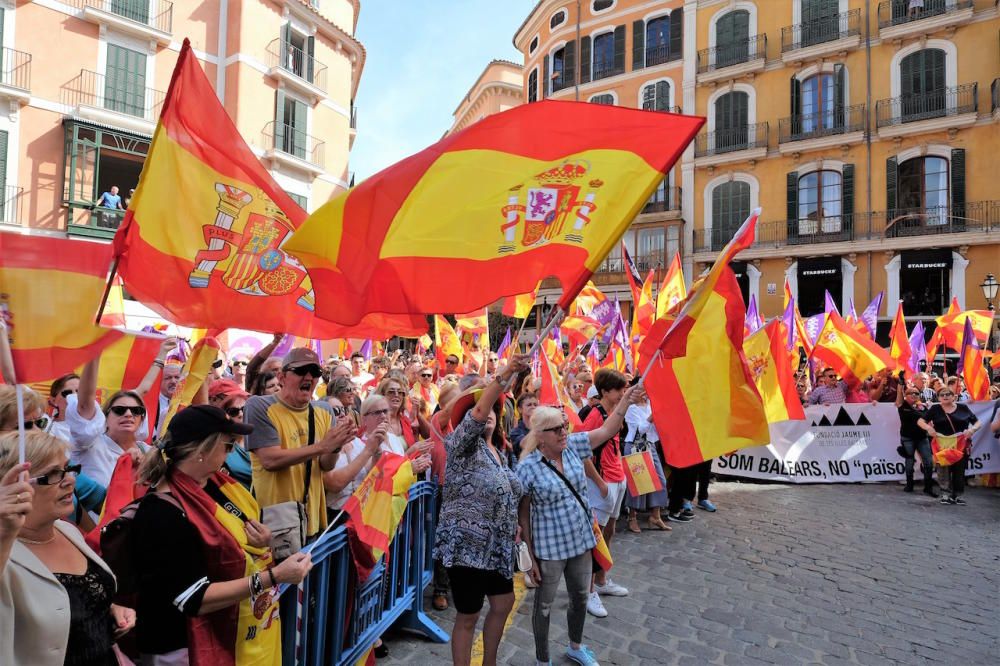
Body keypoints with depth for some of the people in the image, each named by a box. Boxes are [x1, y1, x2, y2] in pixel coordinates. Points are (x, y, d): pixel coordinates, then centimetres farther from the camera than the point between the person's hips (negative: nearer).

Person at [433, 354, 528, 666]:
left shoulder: (498, 450, 10)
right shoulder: (462, 445, -12)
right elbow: (476, 415, -32)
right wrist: (504, 376, -43)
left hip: (497, 547, 8)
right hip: (467, 546, -8)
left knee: (503, 604, 21)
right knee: (468, 617, 5)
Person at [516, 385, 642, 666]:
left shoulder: (573, 446, -6)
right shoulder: (527, 468, -19)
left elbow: (607, 430, -6)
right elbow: (522, 513, -12)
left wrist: (626, 400, -19)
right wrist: (529, 556, -10)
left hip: (581, 539, 6)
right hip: (549, 547, -5)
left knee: (581, 597, 23)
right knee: (545, 605, 13)